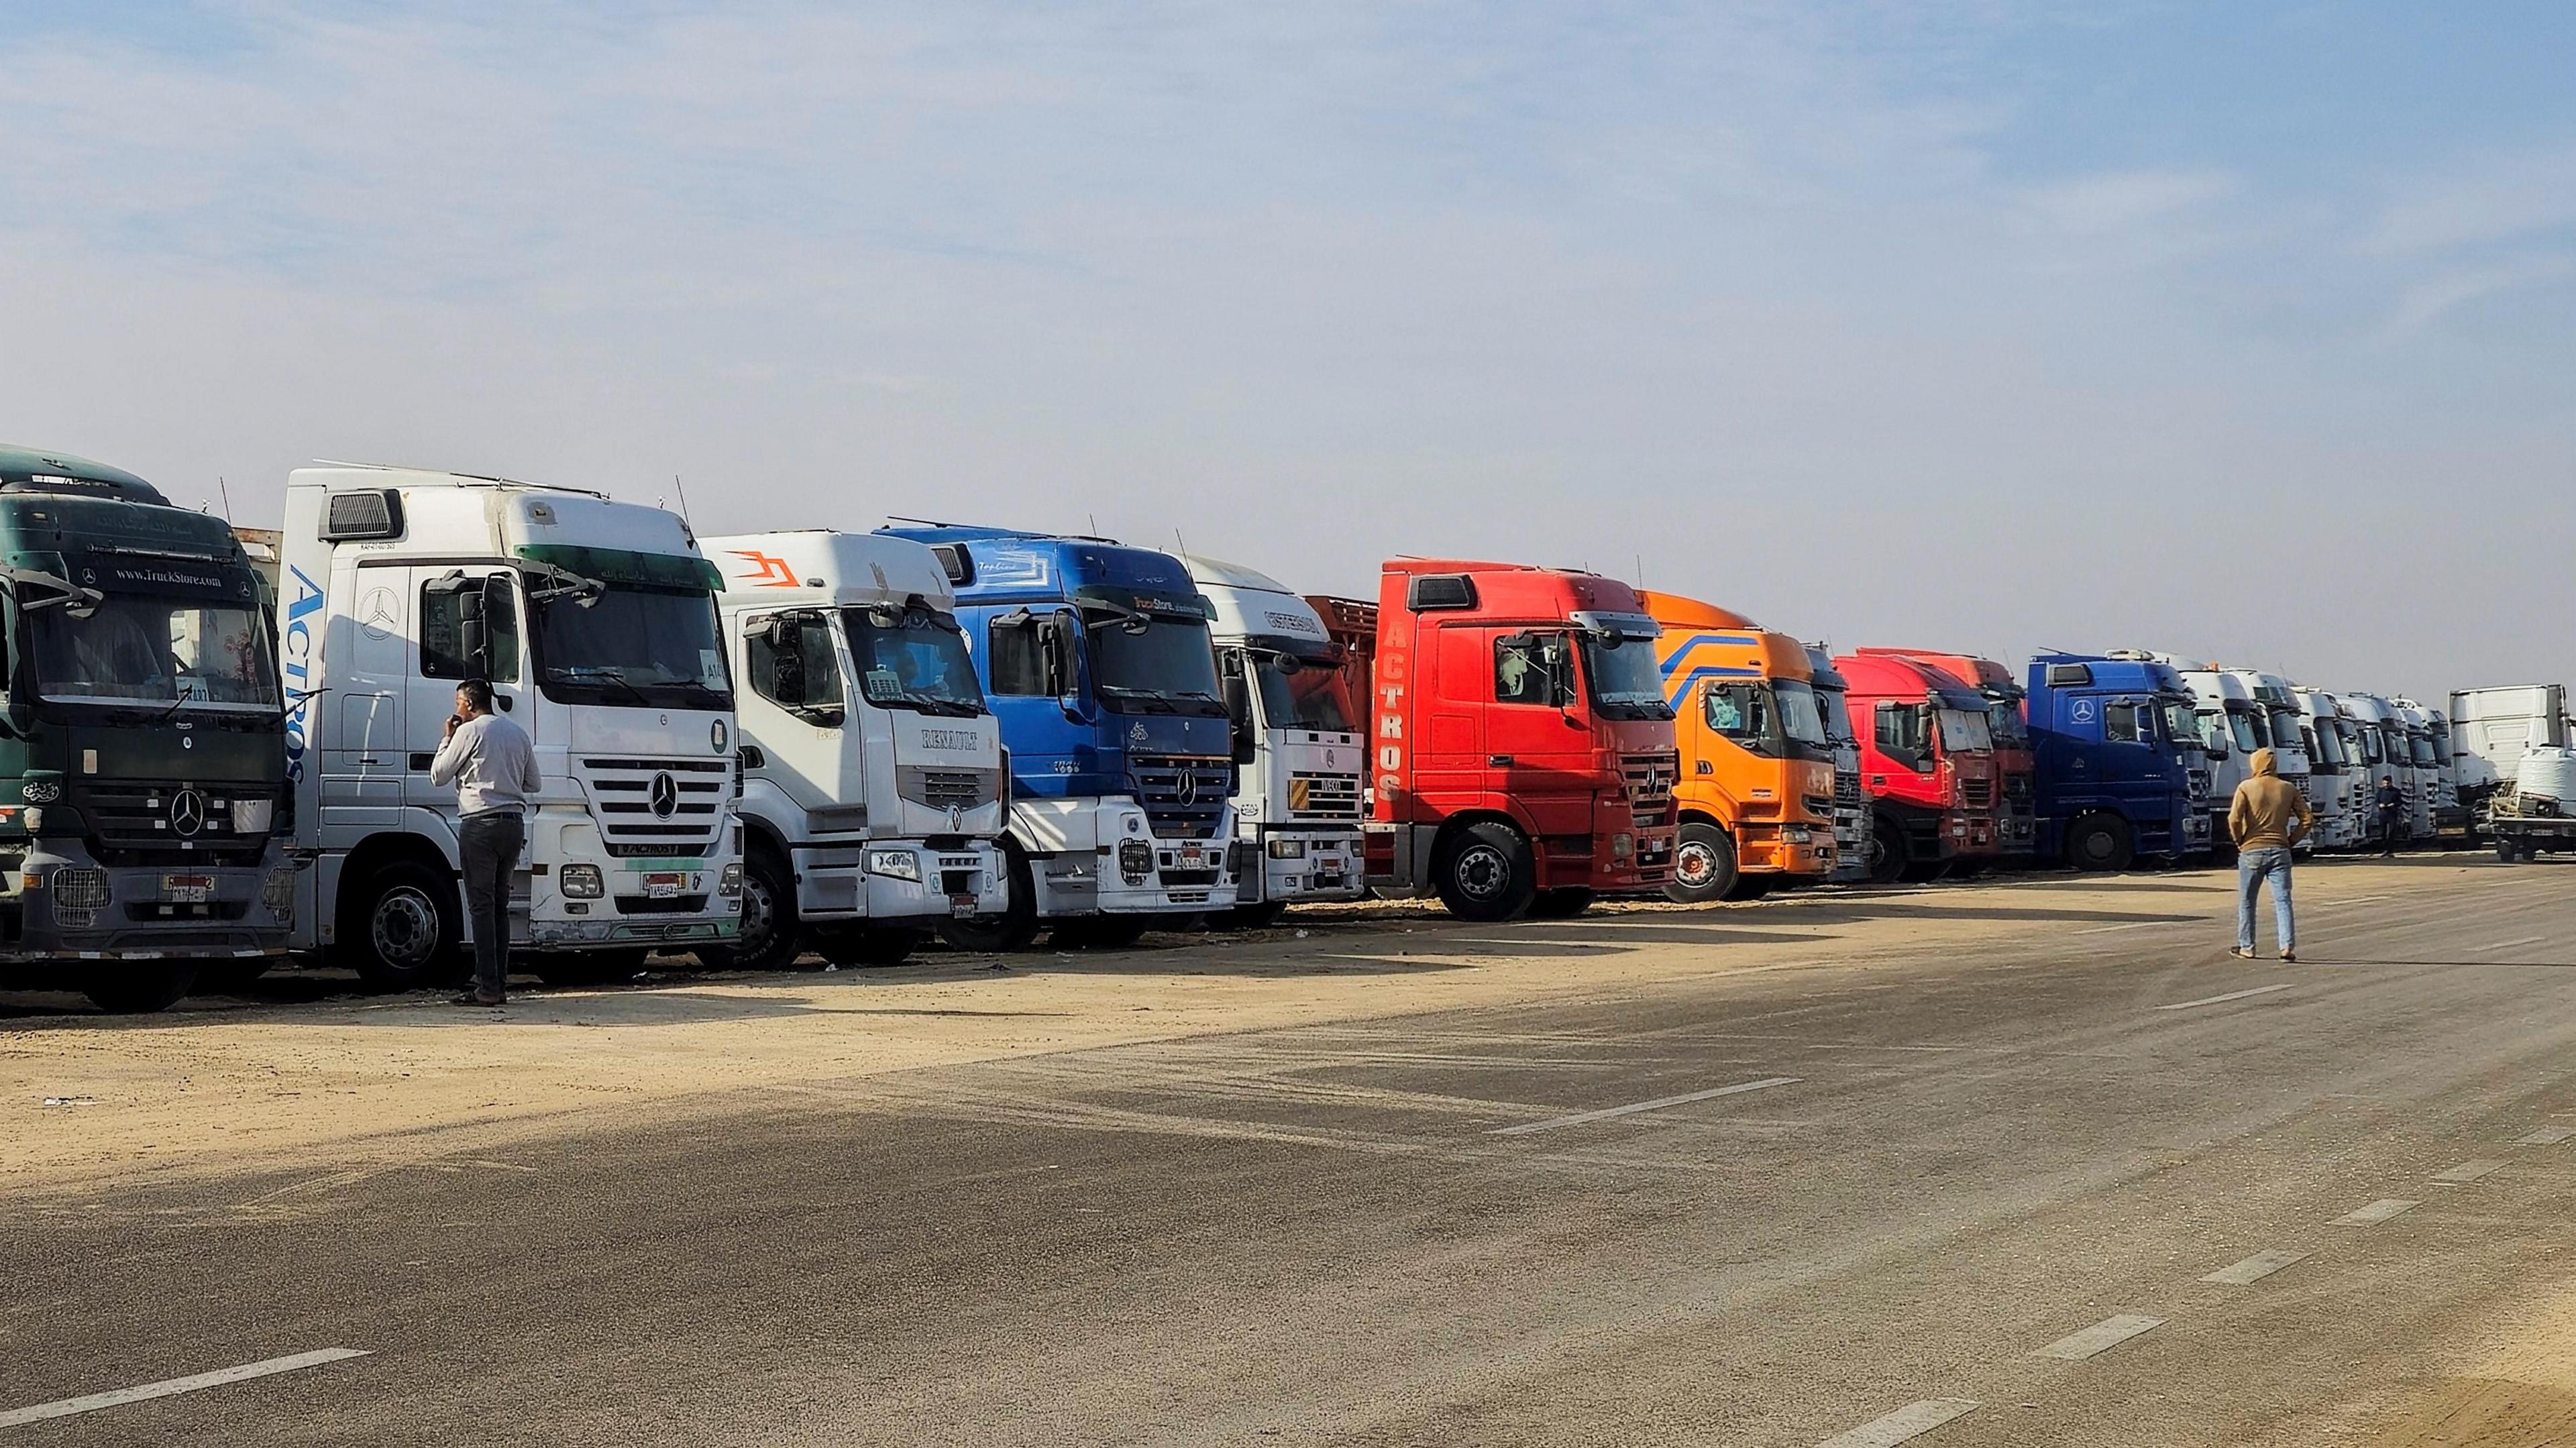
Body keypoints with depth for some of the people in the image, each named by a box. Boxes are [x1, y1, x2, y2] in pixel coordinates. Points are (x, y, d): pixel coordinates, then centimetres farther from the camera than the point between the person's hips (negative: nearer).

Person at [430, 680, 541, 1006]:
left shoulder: (470, 731, -4)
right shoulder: (518, 733, 15)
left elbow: (438, 776, 2)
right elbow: (533, 783, 21)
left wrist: (448, 739, 14)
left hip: (480, 823, -6)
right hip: (514, 822, 6)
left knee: (481, 906, -5)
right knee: (500, 905, 12)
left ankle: (487, 988, -9)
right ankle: (501, 985, 10)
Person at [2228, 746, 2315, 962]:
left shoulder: (2246, 787, -4)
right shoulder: (2288, 789, 5)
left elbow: (2234, 819, -14)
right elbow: (2307, 819, 4)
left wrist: (2240, 841, 0)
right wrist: (2291, 840, 10)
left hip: (2252, 851, -2)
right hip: (2280, 851, 2)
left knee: (2247, 902, 11)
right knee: (2282, 900, 1)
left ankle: (2247, 948, 16)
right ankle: (2288, 946, -10)